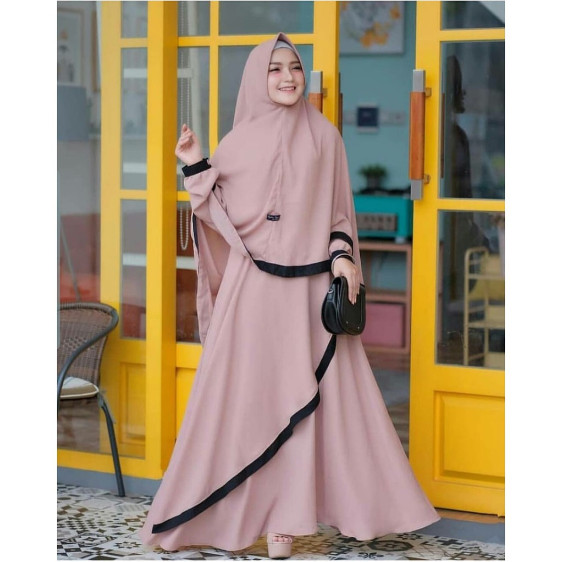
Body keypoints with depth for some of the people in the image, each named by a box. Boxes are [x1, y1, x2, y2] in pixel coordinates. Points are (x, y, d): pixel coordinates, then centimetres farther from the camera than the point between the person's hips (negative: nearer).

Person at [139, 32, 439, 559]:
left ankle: (286, 516, 9)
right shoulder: (239, 142, 5)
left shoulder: (324, 136, 7)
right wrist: (195, 169, -7)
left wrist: (342, 254, -4)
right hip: (252, 287, -1)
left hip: (311, 286, 1)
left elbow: (339, 209, 10)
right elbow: (221, 218, 4)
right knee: (247, 394, 1)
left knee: (309, 397, 0)